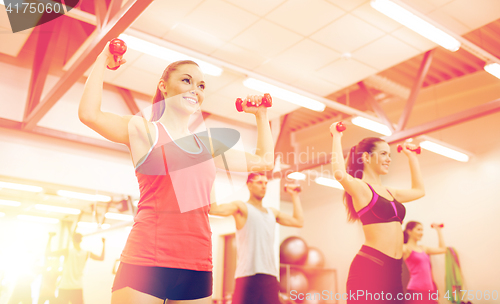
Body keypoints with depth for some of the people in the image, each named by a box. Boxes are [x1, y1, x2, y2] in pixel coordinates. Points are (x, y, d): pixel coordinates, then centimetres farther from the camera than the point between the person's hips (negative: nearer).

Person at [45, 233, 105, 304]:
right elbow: (101, 258, 16)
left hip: (64, 288, -2)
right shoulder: (87, 253, 2)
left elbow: (47, 254, -4)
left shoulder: (67, 251, -6)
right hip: (78, 288, 2)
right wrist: (104, 244, 26)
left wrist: (50, 238, 3)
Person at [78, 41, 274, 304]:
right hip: (147, 262, -5)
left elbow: (264, 161, 27)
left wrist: (261, 114, 27)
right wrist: (103, 60, -3)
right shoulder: (144, 131, 4)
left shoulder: (208, 145, 18)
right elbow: (89, 113, -14)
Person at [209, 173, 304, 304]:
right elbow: (214, 209, -15)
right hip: (248, 276, -6)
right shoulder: (242, 207, 1)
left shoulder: (272, 213, 22)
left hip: (270, 275, 6)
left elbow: (299, 221, 23)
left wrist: (295, 196, 29)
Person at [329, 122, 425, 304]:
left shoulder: (389, 193, 20)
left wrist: (411, 157, 39)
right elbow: (339, 172, -26)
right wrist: (337, 137, -13)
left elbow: (419, 190, 37)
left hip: (393, 269, 8)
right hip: (368, 267, -8)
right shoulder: (359, 187, -4)